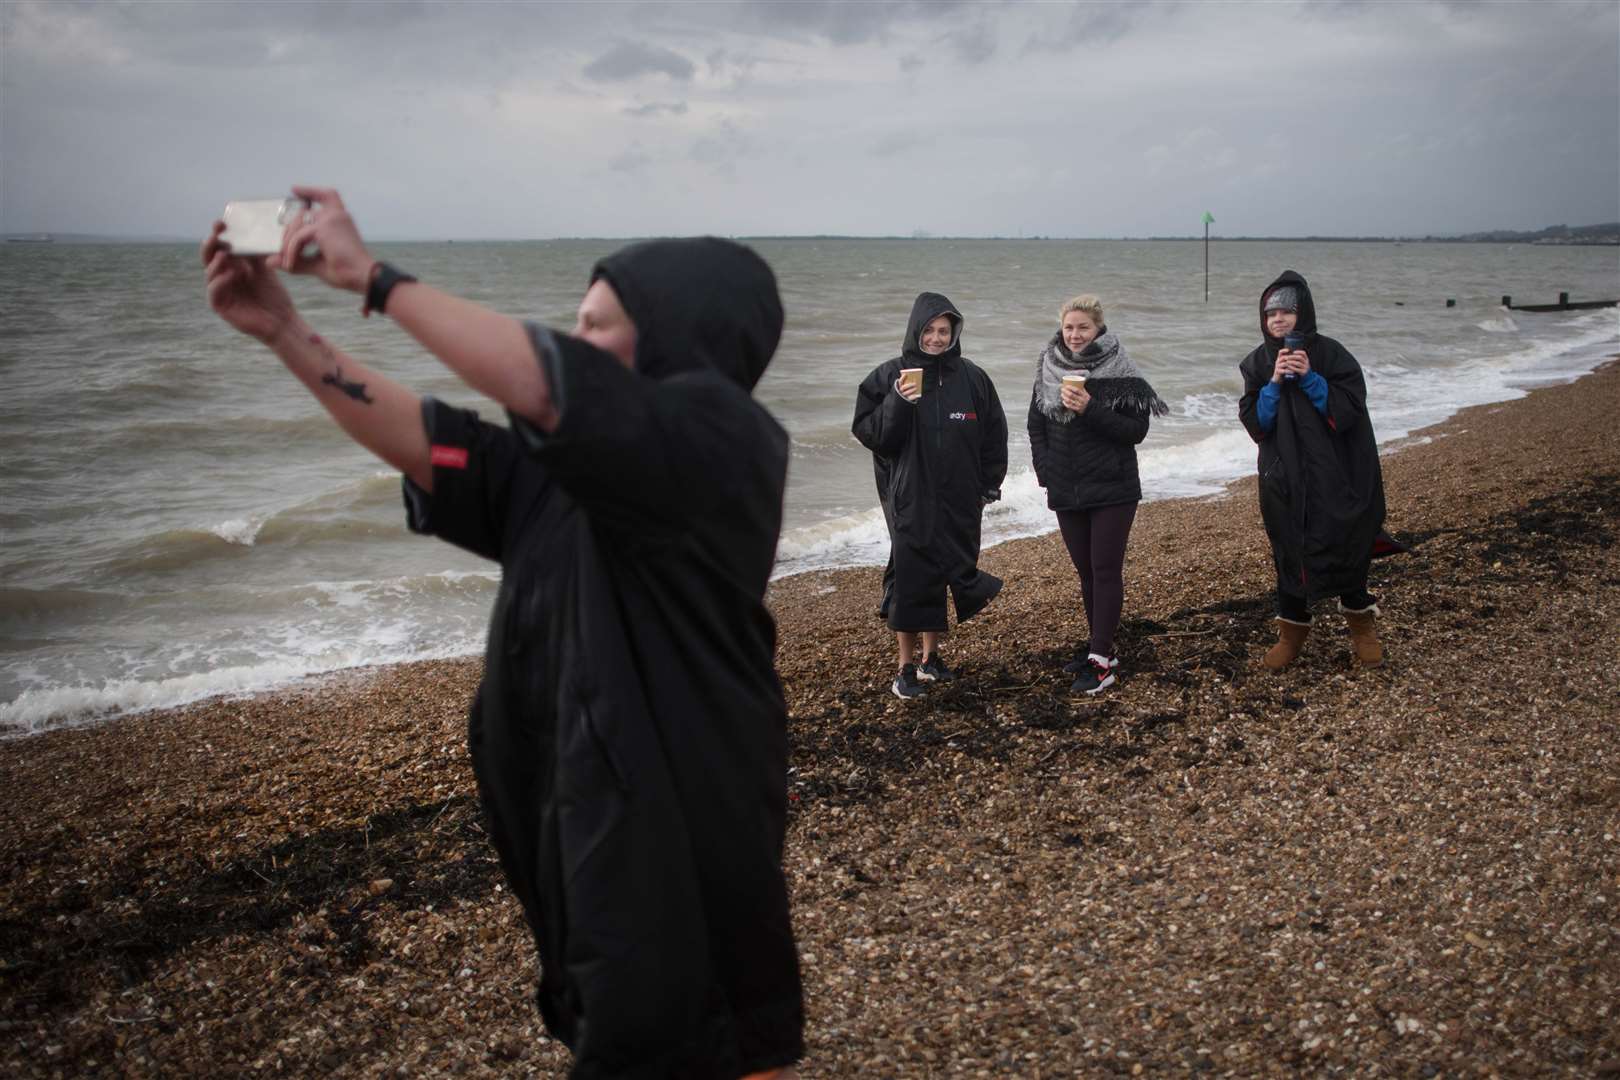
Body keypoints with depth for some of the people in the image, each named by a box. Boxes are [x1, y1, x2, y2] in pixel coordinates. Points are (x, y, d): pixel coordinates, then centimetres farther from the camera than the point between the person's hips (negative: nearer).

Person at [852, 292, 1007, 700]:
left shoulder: (972, 377, 4)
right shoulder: (889, 376, -3)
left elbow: (994, 435, 9)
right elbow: (868, 432, -7)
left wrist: (989, 485, 6)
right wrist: (897, 403, -22)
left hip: (959, 499, 3)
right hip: (910, 498, -3)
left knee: (942, 575, 10)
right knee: (910, 578, -4)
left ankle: (931, 657, 25)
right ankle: (905, 667, 6)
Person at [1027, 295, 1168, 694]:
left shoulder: (1120, 373, -9)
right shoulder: (1050, 371, 5)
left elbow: (1137, 430, -13)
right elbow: (1036, 426, 12)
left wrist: (1090, 410, -23)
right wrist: (1046, 471, 0)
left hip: (1112, 490, -5)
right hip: (1066, 492, 5)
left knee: (1106, 571, -5)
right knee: (1085, 571, 12)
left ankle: (1101, 661, -4)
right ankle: (1101, 648, 23)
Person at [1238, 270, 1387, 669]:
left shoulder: (1330, 354, -7)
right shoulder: (1258, 363, 2)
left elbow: (1350, 410, -14)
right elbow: (1254, 422, -5)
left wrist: (1310, 378, -21)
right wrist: (1275, 382, -18)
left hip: (1336, 475, -2)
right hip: (1284, 479, 2)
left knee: (1345, 550, 5)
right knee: (1289, 553, 7)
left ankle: (1361, 624, 27)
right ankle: (1292, 632, 20)